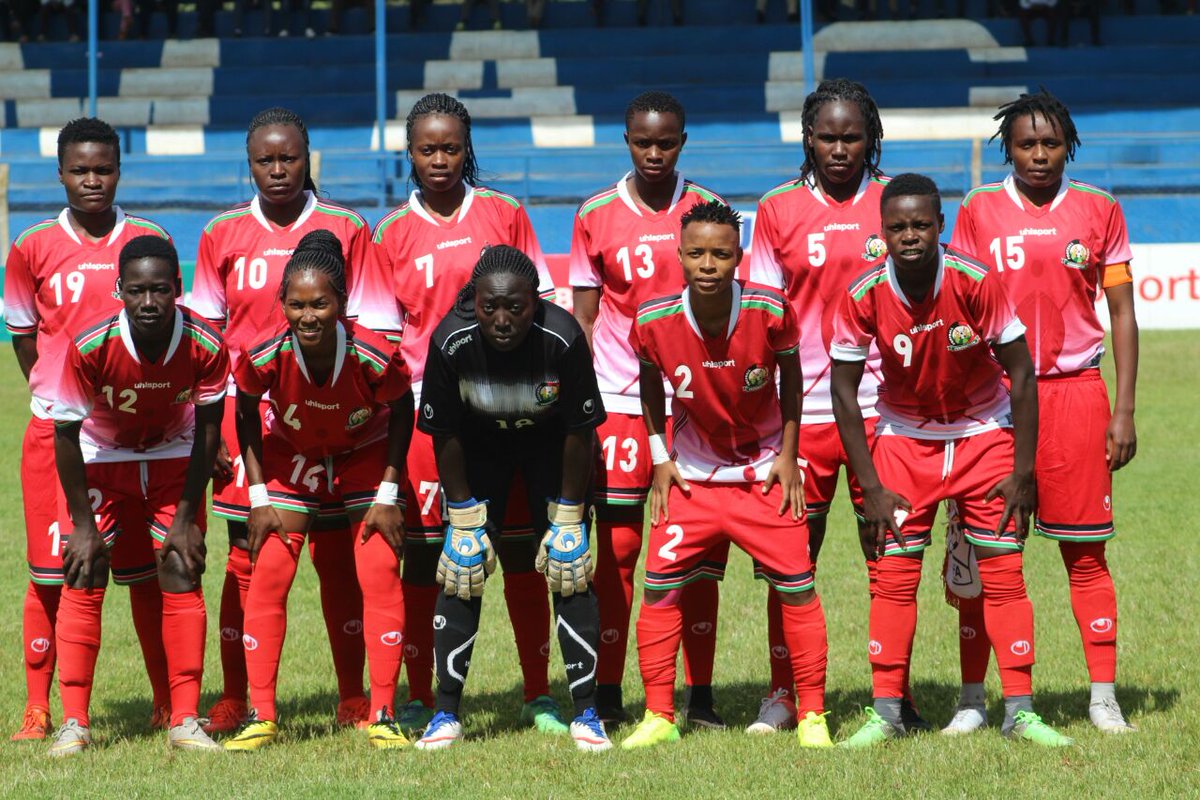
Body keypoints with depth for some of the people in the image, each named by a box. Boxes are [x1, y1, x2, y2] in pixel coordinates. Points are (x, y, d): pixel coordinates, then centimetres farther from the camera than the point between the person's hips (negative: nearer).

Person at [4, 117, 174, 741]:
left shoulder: (150, 242, 3)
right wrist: (53, 394, 7)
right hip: (56, 426, 0)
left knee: (144, 570, 2)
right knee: (50, 572, 0)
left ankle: (169, 704, 9)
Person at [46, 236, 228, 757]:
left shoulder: (205, 346, -27)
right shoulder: (90, 348, -31)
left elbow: (207, 431, -12)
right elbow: (66, 432, -18)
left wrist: (186, 517, -11)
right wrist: (82, 523, -16)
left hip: (173, 459, 1)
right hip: (101, 458, -1)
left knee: (182, 573, -8)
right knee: (83, 578, -10)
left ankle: (185, 721, -3)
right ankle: (74, 723, -4)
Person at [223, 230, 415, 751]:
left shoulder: (374, 357, -34)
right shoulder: (265, 356, -32)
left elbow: (401, 413, -13)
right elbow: (246, 414, -10)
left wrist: (388, 494, -14)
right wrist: (259, 497, -11)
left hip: (366, 457, -1)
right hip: (291, 457, 1)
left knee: (380, 575, -9)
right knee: (267, 576, -7)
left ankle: (383, 717, -1)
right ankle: (261, 717, 0)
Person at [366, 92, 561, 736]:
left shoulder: (504, 216, 5)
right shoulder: (392, 233, 5)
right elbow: (382, 334, 6)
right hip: (424, 406, 0)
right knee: (423, 553, 0)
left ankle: (538, 697, 10)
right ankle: (420, 699, 9)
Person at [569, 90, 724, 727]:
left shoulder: (708, 210, 5)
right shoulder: (596, 215, 5)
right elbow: (583, 316, 8)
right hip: (618, 400, 0)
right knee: (617, 546, -2)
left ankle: (700, 698, 5)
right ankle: (607, 697, 3)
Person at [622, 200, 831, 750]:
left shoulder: (770, 312, -22)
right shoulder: (654, 322, -19)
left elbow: (790, 374, -2)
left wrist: (788, 455, -4)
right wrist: (660, 458, 1)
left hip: (764, 470, -1)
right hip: (690, 473, 1)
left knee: (796, 587, -3)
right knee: (659, 585, -4)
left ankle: (812, 716, 9)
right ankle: (658, 717, 8)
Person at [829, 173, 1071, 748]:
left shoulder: (975, 283, -22)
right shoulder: (863, 298, -19)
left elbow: (1021, 374, -13)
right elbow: (843, 392, -8)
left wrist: (1023, 473, -15)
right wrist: (871, 487, -11)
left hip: (984, 432, -1)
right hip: (904, 436, 1)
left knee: (1004, 571, -5)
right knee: (893, 576, -5)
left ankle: (1020, 711, 0)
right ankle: (886, 712, 3)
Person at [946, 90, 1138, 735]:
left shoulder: (1098, 211, 5)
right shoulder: (978, 212, 5)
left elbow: (1122, 313, 7)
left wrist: (1123, 411, 1)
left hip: (1075, 391, 0)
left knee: (1086, 553, 1)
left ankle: (1103, 699, 6)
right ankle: (973, 699, 5)